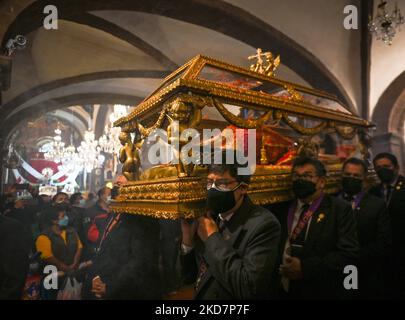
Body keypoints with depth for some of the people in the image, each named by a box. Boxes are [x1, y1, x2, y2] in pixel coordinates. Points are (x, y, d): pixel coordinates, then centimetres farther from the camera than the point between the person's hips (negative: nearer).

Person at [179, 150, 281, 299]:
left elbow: (249, 288, -31)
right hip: (200, 296, 5)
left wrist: (212, 238, -25)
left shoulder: (264, 224, -23)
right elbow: (188, 278, 0)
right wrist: (188, 239, -17)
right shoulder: (210, 217, -6)